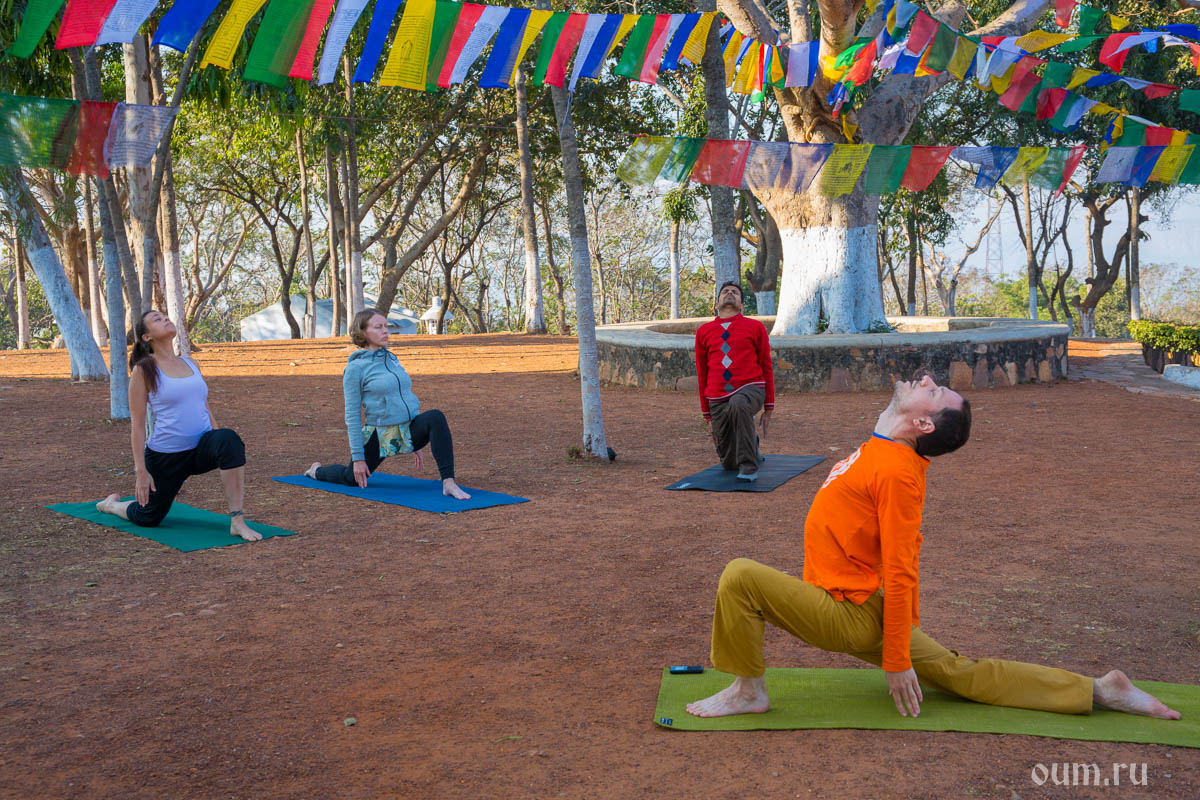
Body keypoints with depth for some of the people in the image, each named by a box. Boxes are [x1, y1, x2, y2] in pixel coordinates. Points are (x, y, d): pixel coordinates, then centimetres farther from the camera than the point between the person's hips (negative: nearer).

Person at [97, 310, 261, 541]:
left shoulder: (191, 364, 10)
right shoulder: (144, 371, -6)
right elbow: (137, 425, -8)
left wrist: (220, 450, 12)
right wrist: (141, 471, -12)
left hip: (202, 448, 3)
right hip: (165, 455, -3)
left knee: (229, 439, -33)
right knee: (148, 518, 12)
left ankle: (237, 521, -31)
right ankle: (111, 504, 49)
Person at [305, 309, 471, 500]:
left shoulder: (392, 359, 10)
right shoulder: (355, 368, -9)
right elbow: (352, 416, -9)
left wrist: (416, 442, 19)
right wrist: (358, 457, -12)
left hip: (410, 431, 4)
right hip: (381, 435, -4)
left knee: (435, 417, -29)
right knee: (351, 478, 14)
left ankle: (448, 483, -33)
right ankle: (316, 471, 49)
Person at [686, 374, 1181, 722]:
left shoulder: (896, 470, -21)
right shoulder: (886, 456, 7)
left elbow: (900, 574, -21)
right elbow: (906, 553, 16)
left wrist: (898, 662, -17)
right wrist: (908, 628, 25)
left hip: (849, 614, -9)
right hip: (854, 612, 9)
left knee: (740, 577, -17)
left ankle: (748, 692, -1)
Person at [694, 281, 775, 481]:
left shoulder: (755, 327, 4)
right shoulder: (704, 332, 10)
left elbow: (766, 367, 8)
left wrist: (768, 408, 5)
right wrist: (708, 416, 16)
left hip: (750, 390, -3)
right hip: (718, 399, 3)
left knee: (738, 405, -40)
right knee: (729, 463, 5)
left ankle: (749, 468, -28)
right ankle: (751, 445, 42)